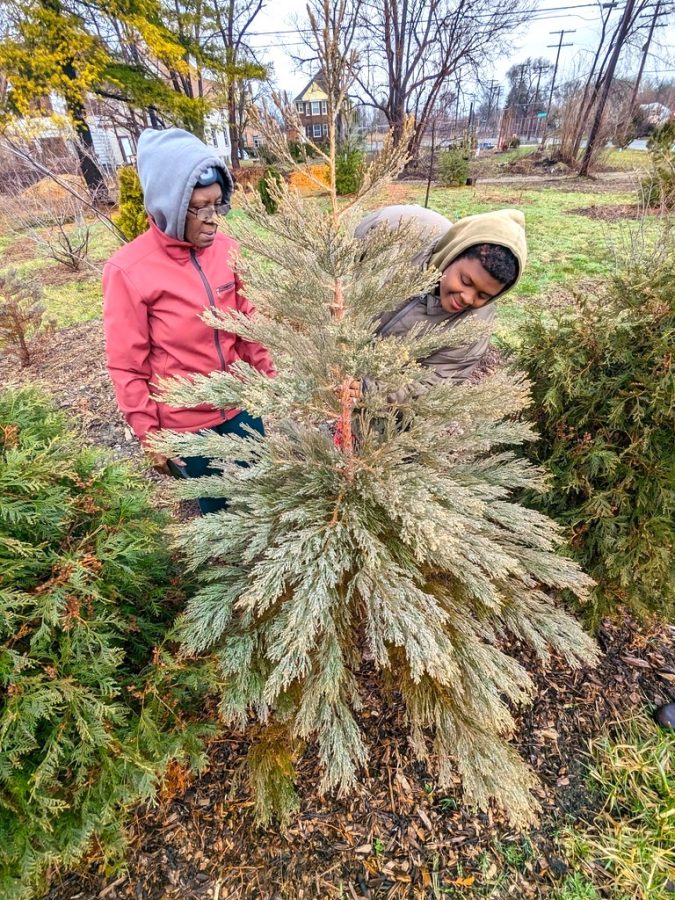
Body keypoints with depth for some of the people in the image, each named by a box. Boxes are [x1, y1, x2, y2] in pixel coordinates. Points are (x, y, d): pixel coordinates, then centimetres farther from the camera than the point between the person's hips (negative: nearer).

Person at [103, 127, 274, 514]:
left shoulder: (226, 249, -3)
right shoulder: (128, 271, -16)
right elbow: (128, 368, -11)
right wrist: (150, 436, -7)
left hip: (240, 406, 4)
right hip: (186, 424, -4)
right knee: (218, 503, 15)